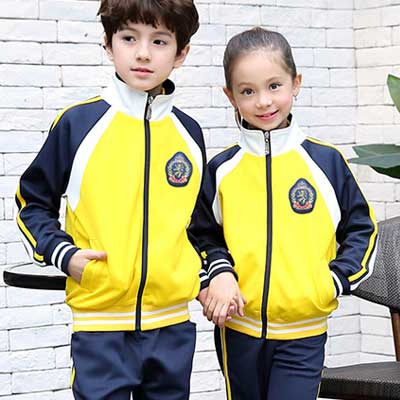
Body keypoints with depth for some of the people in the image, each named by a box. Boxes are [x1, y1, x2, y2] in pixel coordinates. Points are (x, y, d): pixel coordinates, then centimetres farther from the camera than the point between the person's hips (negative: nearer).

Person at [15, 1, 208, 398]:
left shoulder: (188, 133, 8)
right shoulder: (78, 123, -4)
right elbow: (32, 203, 5)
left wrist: (205, 276, 10)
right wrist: (63, 254, -10)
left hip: (172, 324, 4)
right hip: (100, 324, -4)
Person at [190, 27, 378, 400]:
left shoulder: (326, 161, -2)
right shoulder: (221, 170, 1)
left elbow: (361, 229, 6)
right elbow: (204, 235, 12)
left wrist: (336, 280, -6)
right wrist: (219, 272, -6)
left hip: (303, 333, -2)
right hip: (238, 330, 2)